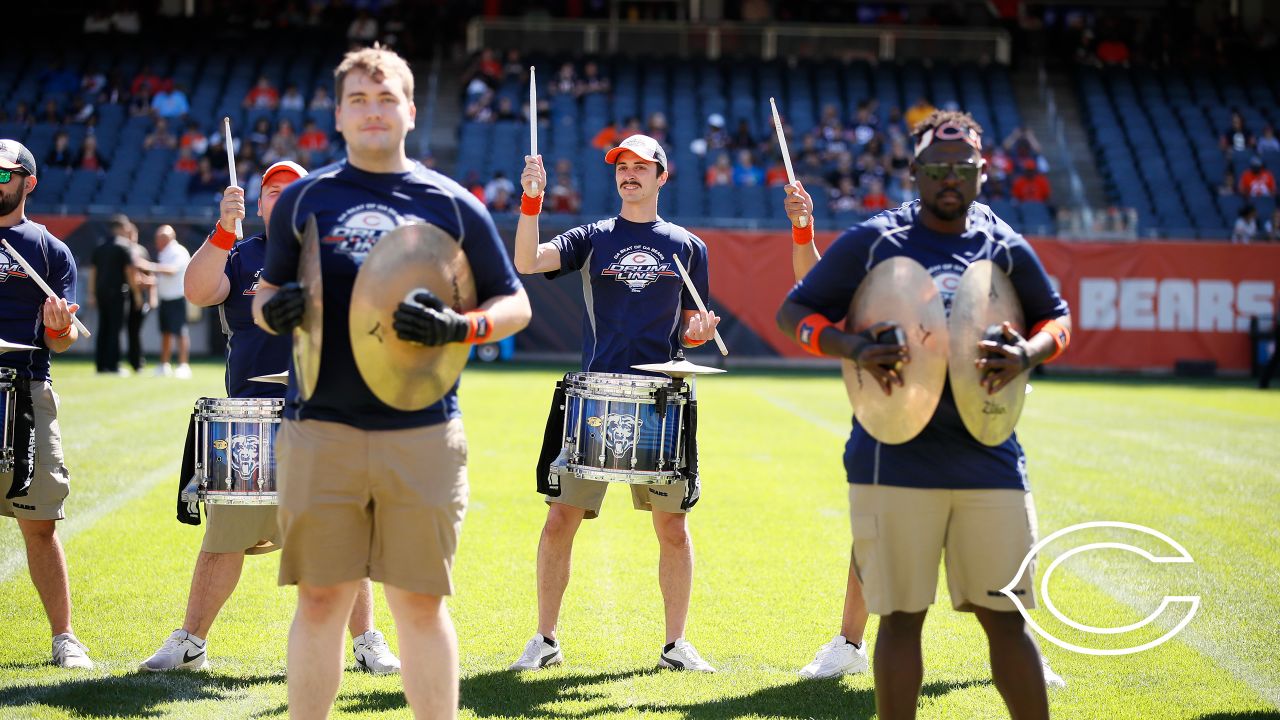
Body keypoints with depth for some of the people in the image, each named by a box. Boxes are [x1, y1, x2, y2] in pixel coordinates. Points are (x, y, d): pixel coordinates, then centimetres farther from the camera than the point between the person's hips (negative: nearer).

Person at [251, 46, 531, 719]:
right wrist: (271, 309, -6)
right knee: (320, 599, 3)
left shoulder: (452, 204, 7)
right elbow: (265, 292, 18)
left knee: (421, 602, 3)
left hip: (423, 433, -1)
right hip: (319, 429, 1)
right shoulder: (304, 198, 10)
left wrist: (459, 327, -10)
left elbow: (515, 306, 10)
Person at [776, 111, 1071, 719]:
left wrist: (1030, 353, -3)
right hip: (896, 459, -2)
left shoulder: (1006, 249, 8)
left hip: (990, 458, 2)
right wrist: (852, 348, -14)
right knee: (901, 616, 3)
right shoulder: (873, 241, 1)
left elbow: (1056, 319, 21)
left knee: (1005, 617, 4)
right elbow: (793, 312, 5)